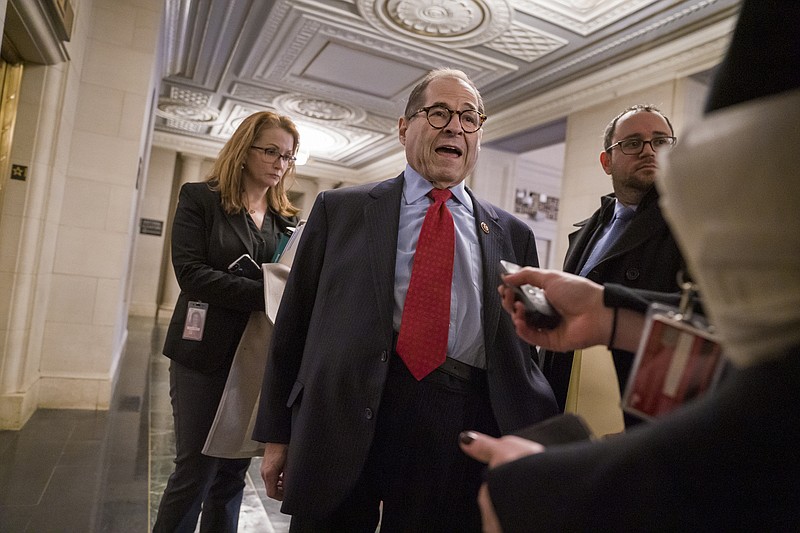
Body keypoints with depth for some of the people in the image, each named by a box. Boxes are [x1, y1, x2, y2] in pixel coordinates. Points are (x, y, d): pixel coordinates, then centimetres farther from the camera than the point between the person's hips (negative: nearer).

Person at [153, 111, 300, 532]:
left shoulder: (289, 218, 11)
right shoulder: (200, 198, 0)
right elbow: (190, 271, -12)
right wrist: (265, 293, -21)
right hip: (206, 354, -3)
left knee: (233, 473, 12)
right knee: (196, 469, 3)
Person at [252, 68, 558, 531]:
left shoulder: (513, 235, 12)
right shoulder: (340, 209, 7)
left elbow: (526, 346, 13)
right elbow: (294, 322, 6)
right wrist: (278, 434, 5)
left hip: (464, 429, 1)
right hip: (342, 423, 0)